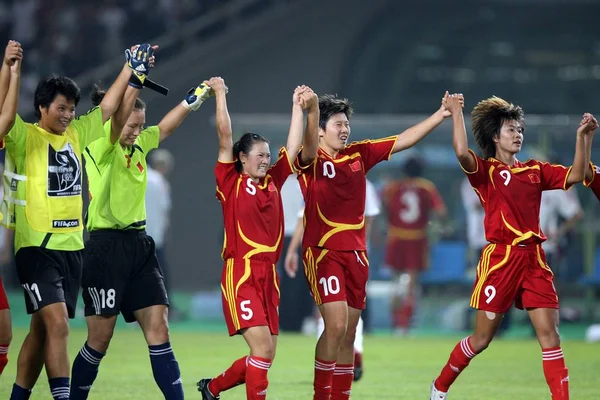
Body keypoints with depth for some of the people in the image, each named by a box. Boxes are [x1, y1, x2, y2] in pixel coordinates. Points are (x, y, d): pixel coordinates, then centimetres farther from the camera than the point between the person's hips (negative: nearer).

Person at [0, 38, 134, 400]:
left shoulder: (76, 133, 11)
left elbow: (107, 108, 18)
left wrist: (130, 68, 16)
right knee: (58, 324, -18)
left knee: (43, 330, 11)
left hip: (72, 247, 6)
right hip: (37, 246, -6)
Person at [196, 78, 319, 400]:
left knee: (265, 355, 10)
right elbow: (225, 136, -4)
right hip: (240, 273, -6)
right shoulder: (230, 183, -1)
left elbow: (296, 146, 17)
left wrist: (300, 107, 16)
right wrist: (219, 93, 0)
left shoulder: (273, 181, 13)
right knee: (262, 347, -17)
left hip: (268, 275, 6)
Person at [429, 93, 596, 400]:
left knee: (549, 334, -6)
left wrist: (582, 137, -1)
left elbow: (575, 176, 6)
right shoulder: (486, 171, -1)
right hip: (501, 257, -4)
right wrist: (456, 113, -14)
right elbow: (462, 152, -22)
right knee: (482, 338, 4)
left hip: (534, 259, 4)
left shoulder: (535, 170, 14)